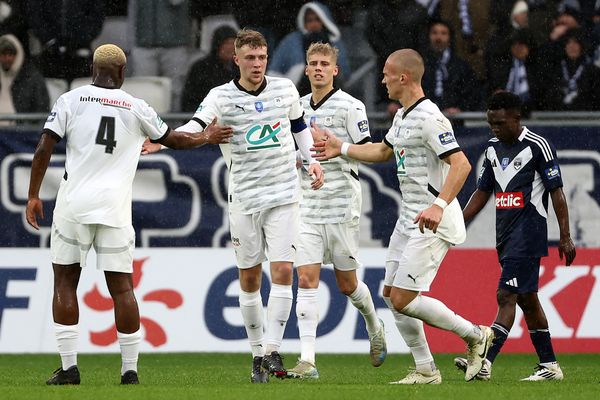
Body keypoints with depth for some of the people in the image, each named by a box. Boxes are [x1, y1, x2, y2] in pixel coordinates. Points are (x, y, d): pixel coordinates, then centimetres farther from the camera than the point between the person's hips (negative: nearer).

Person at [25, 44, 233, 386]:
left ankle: (69, 367, 2)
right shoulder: (136, 108, 7)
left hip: (74, 204, -1)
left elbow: (45, 148, -3)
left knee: (65, 283, 8)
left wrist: (34, 195, 4)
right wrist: (207, 138, 40)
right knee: (122, 287, 5)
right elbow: (173, 140, 21)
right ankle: (130, 370, 3)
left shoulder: (71, 100, 3)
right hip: (115, 208, 1)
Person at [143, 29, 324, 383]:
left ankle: (272, 350, -7)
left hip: (285, 195, 1)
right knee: (249, 277, 4)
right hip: (244, 199, -1)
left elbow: (300, 127, 21)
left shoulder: (285, 89, 4)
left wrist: (313, 161, 8)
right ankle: (258, 354, 15)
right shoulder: (222, 97, -5)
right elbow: (195, 128, -19)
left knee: (283, 271, -11)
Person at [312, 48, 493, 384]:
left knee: (403, 300, -12)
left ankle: (475, 335, 2)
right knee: (392, 294, 8)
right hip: (408, 219, 10)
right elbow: (384, 151, 35)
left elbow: (461, 164, -26)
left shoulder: (429, 118, -18)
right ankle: (426, 370, 14)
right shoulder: (402, 116, 14)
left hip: (433, 222, -10)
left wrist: (439, 205, -37)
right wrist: (341, 149, 33)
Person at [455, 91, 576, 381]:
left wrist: (565, 237, -10)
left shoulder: (538, 146, -9)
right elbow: (482, 192, 21)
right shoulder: (493, 148, 13)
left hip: (528, 234, -8)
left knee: (506, 296, -15)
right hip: (505, 235, 8)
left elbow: (556, 192, -8)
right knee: (527, 300, 11)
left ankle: (484, 362, -24)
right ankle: (549, 366, 17)